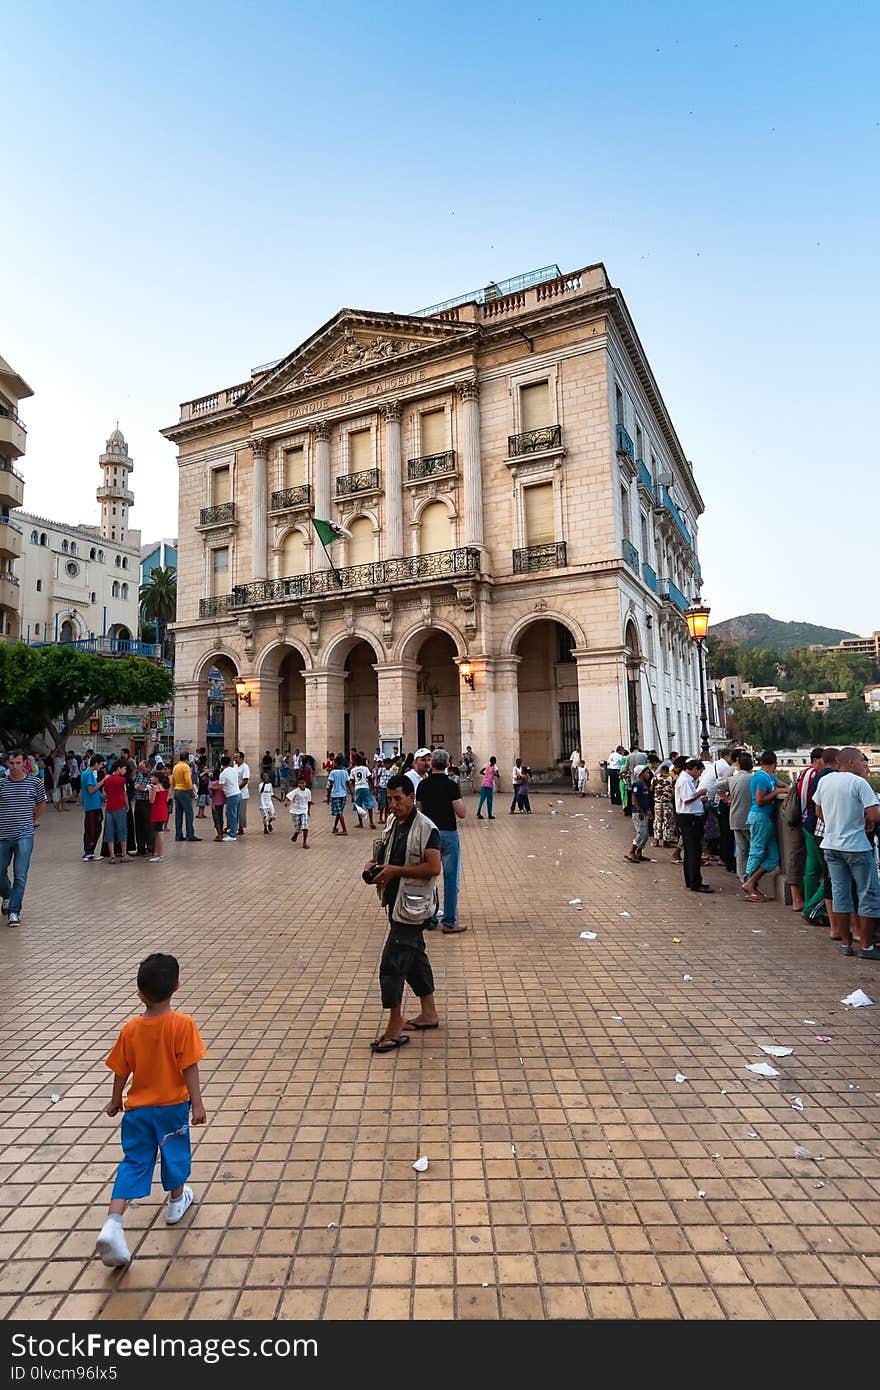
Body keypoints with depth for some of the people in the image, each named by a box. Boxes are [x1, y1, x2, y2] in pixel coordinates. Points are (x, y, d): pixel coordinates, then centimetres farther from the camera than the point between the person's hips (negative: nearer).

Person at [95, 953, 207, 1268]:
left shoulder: (130, 1028, -11)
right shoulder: (183, 1024, -21)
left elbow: (121, 1071, 0)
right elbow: (189, 1068, -19)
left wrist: (116, 1100, 18)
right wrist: (197, 1103, -10)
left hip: (138, 1109, 2)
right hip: (172, 1105, -2)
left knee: (133, 1162, 13)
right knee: (175, 1154, 21)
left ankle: (113, 1223, -3)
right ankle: (176, 1202, 41)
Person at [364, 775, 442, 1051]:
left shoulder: (426, 829, -18)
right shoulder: (392, 823, 7)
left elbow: (433, 867, -24)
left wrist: (396, 870, -24)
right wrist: (374, 864, 0)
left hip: (412, 906, -9)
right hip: (396, 901, 9)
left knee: (392, 964, -7)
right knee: (414, 957, 19)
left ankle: (395, 1028, 7)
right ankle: (429, 1013, 35)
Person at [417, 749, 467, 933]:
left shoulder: (422, 785, 1)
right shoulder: (451, 785, -13)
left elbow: (419, 810, 8)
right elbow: (462, 813, -12)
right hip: (448, 834, -5)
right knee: (451, 878, 3)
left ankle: (430, 919, 20)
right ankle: (449, 922, 6)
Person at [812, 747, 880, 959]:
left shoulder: (824, 781, 6)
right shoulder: (859, 782, -13)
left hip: (831, 844, 6)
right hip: (857, 846, -6)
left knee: (840, 893, 10)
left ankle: (846, 943, 16)